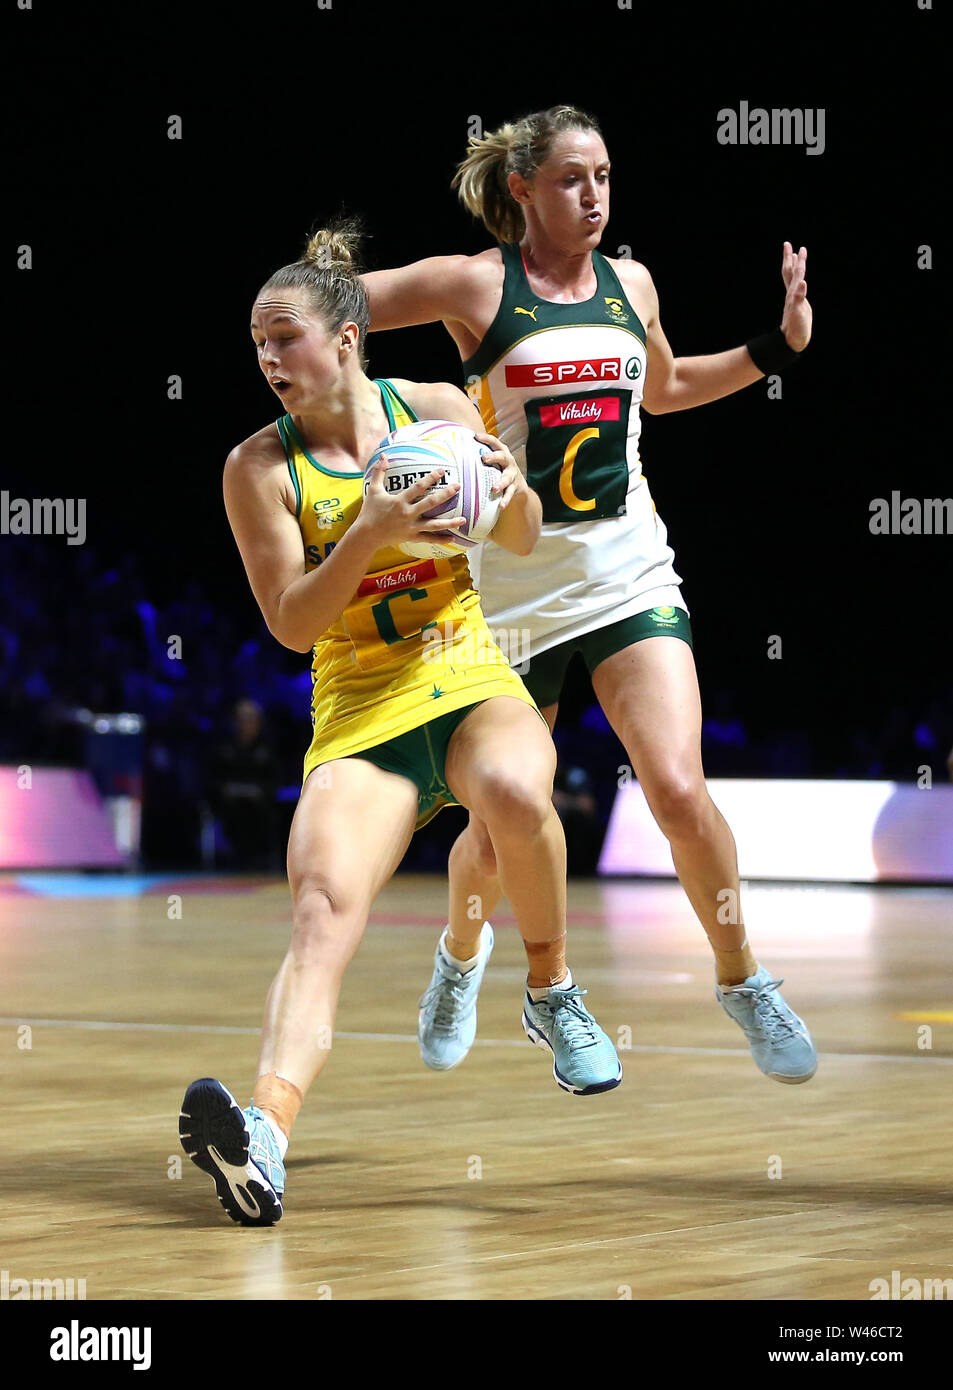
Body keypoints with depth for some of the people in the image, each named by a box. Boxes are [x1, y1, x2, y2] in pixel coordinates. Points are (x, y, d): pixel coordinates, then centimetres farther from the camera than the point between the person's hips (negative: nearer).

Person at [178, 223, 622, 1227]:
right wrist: (369, 534, -20)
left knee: (514, 791, -36)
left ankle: (551, 992, -9)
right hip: (358, 713, -1)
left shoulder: (435, 409, 4)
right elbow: (291, 623, -5)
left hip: (472, 683, 1)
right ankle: (263, 1134, -47)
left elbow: (521, 541, 14)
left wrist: (511, 492, -9)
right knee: (321, 909, -27)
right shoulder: (260, 466, 0)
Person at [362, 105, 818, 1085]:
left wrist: (779, 346, 18)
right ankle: (461, 951, 39)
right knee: (501, 832, 6)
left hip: (630, 576, 2)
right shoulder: (475, 284, -7)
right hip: (513, 589, -2)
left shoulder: (630, 284, 7)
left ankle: (742, 980, 5)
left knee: (679, 791, -15)